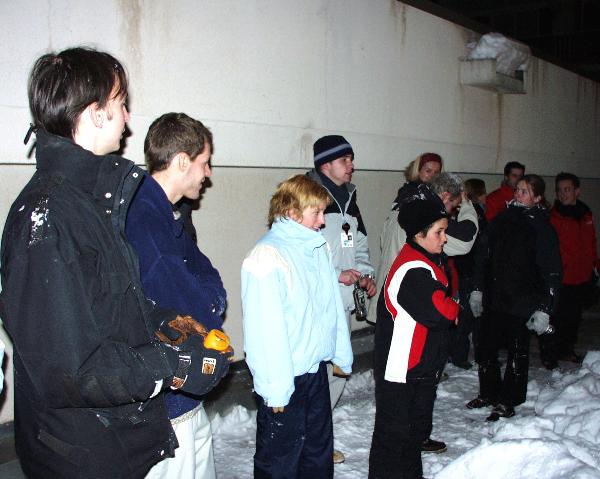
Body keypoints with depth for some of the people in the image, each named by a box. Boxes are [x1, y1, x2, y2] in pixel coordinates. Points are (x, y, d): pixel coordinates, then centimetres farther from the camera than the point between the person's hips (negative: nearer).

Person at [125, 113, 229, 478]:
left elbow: (214, 287, 6)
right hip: (163, 405, -10)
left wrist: (205, 298, -12)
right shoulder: (141, 221, -24)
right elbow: (202, 311, -26)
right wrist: (209, 300, -8)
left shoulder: (171, 216, 10)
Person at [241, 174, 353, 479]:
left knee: (319, 446, 23)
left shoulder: (318, 247, 4)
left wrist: (341, 353, 13)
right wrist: (276, 389, -20)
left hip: (316, 368, 8)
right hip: (285, 378, -7)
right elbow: (265, 328, -22)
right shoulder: (267, 257, -20)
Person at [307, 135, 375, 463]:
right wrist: (337, 275, -17)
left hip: (342, 304, 9)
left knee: (338, 372, 15)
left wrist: (365, 272, 6)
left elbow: (359, 244, 23)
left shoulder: (348, 199, 14)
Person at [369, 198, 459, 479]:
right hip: (401, 370, -10)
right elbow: (438, 312, -31)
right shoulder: (413, 270, -25)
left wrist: (449, 308, -2)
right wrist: (455, 309, -11)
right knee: (395, 431, 1)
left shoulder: (430, 261, 10)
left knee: (418, 426, 22)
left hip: (423, 367, 10)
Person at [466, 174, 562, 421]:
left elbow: (552, 272, -10)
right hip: (495, 299, 5)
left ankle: (508, 402, 20)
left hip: (522, 302, -5)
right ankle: (488, 393, 29)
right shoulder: (501, 220, 7)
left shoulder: (542, 228, -8)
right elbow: (485, 257, 14)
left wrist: (544, 309, -14)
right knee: (487, 347, 10)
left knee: (517, 351, 7)